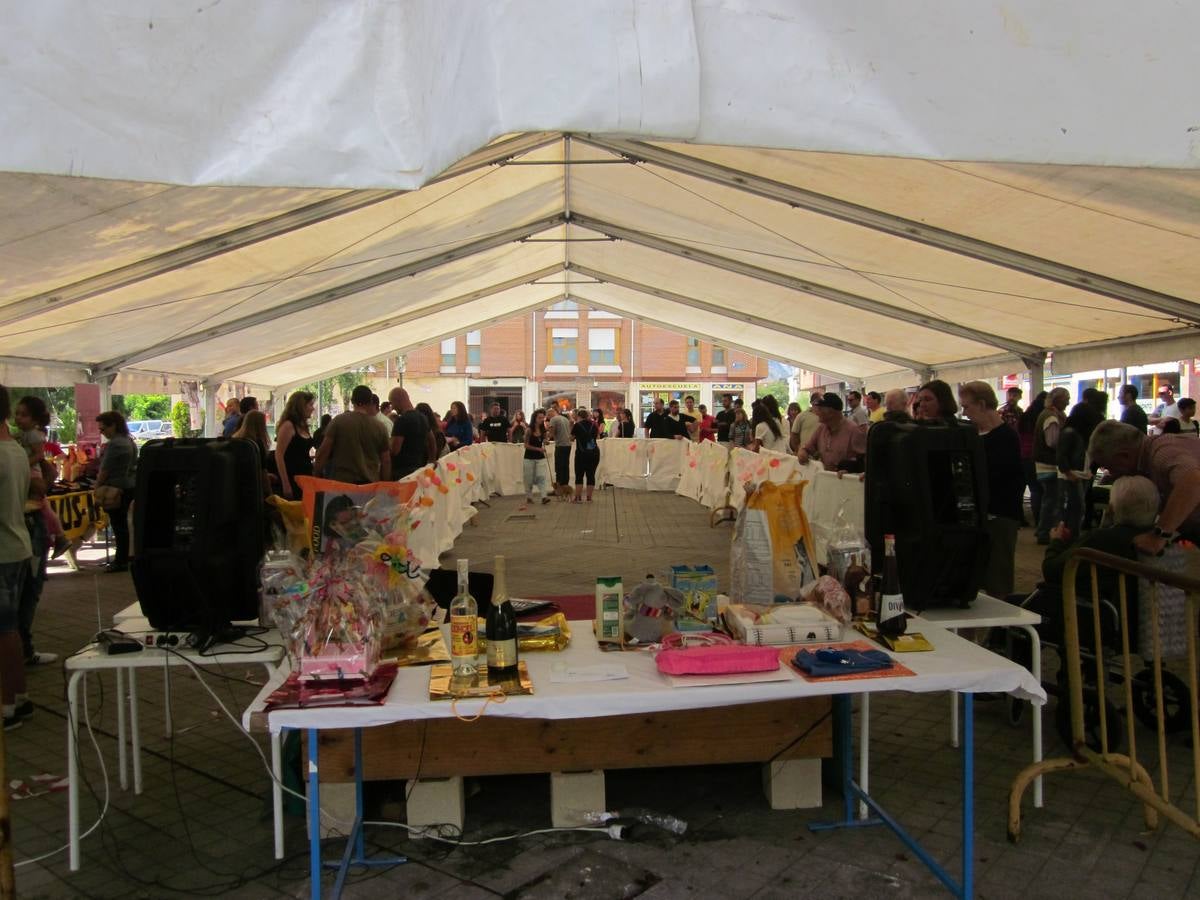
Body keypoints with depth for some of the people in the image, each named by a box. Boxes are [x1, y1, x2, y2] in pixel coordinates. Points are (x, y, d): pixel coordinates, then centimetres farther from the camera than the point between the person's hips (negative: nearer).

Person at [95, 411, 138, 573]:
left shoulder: (114, 444, -18)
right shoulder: (129, 441, 11)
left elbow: (105, 470, -17)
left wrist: (96, 486, -7)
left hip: (116, 488, -10)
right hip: (129, 485, 10)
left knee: (118, 525, -3)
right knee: (123, 523, 16)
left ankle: (121, 561, 3)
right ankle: (122, 557, 24)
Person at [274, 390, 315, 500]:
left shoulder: (303, 427, 14)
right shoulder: (288, 425, -10)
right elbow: (279, 456, -15)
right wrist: (286, 484, -20)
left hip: (305, 477, 8)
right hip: (292, 479, -8)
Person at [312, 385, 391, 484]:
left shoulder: (338, 421, -1)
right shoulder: (379, 427, 3)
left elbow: (324, 452, -2)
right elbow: (386, 461, 5)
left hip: (342, 481, -1)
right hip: (370, 483, 2)